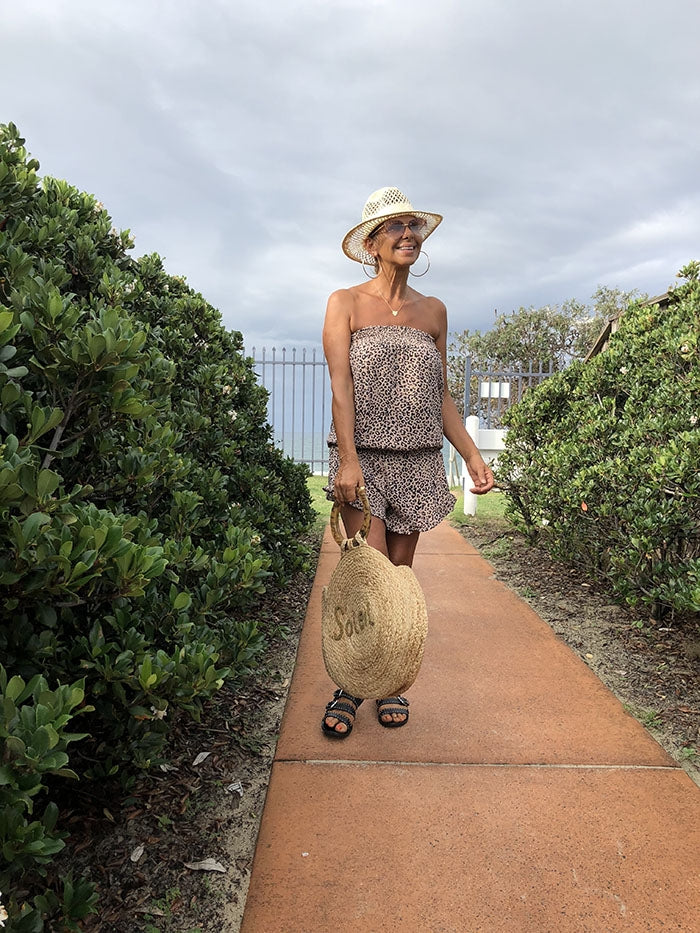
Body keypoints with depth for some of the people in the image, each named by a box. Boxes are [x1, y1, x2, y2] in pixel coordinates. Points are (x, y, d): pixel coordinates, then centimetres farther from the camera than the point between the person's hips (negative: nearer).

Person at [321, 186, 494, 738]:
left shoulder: (433, 311, 13)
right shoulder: (346, 304, 3)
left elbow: (441, 396, 13)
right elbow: (340, 385, -8)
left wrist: (473, 456, 5)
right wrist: (348, 460, -19)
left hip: (417, 461, 4)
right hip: (363, 457, -3)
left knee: (399, 573, 7)